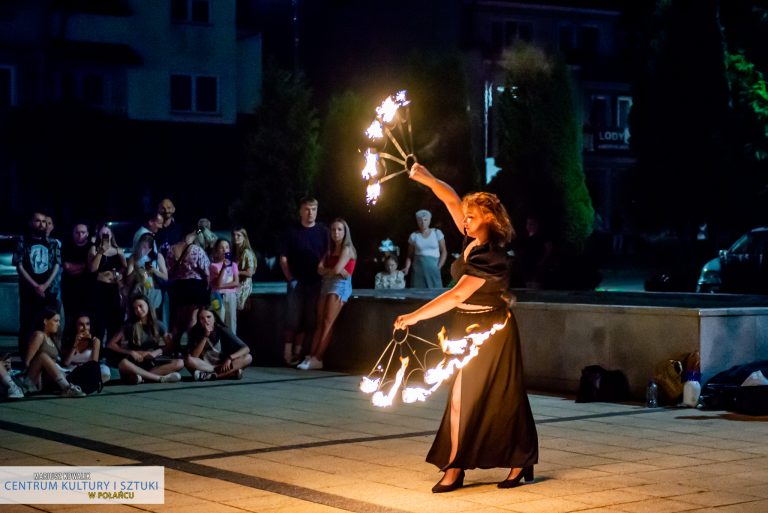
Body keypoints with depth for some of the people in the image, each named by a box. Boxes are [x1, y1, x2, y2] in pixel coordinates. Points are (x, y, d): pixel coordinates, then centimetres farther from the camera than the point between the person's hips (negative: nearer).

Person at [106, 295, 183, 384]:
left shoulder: (158, 325, 7)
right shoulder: (129, 325, 1)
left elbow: (169, 345, 11)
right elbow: (111, 344, -2)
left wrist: (157, 352, -9)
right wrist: (131, 352, -14)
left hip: (154, 361, 2)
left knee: (179, 363, -24)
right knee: (123, 364, -39)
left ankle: (142, 376, -34)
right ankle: (161, 378, -37)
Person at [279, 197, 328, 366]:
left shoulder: (323, 231, 6)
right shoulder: (292, 232, 4)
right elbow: (283, 258, 5)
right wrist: (290, 278, -2)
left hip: (316, 282, 1)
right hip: (297, 281, -1)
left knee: (308, 320, 3)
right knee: (294, 319, -5)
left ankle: (298, 352, 10)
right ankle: (288, 353, -3)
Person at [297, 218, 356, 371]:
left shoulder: (347, 249, 0)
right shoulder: (330, 251, 22)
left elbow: (337, 270, -13)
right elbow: (320, 269, 7)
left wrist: (326, 270, 6)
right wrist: (334, 271, -8)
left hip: (340, 285, -7)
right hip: (326, 285, 7)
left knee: (327, 323, -13)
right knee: (320, 323, -4)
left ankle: (317, 358, -18)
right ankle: (312, 357, -13)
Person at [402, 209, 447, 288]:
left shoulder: (437, 233, 3)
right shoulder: (414, 236, 4)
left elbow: (444, 252, 5)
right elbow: (410, 255, 7)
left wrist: (438, 267, -5)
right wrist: (407, 267, -9)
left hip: (433, 269, 0)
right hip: (418, 270, 0)